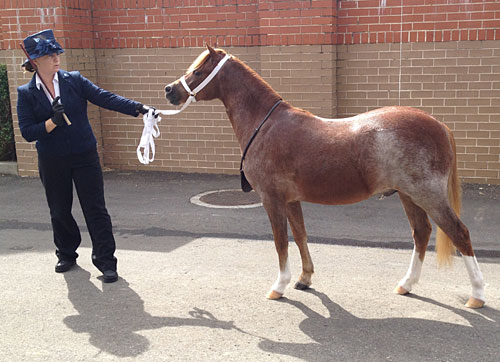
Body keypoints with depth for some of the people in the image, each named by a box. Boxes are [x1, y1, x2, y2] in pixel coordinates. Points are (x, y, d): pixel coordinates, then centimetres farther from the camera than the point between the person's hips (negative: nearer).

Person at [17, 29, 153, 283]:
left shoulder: (74, 81, -1)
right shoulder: (26, 93, -2)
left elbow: (105, 98, -11)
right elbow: (27, 132, -7)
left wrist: (137, 108, -23)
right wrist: (53, 122, -23)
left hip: (85, 156, -1)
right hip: (52, 162, 1)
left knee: (95, 208, -2)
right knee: (59, 211, 14)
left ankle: (105, 260, 5)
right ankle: (66, 254, 35)